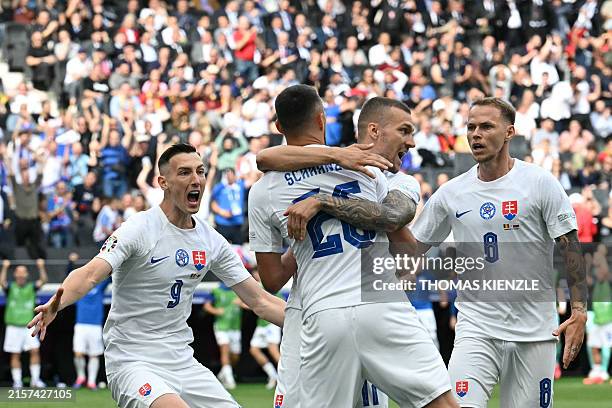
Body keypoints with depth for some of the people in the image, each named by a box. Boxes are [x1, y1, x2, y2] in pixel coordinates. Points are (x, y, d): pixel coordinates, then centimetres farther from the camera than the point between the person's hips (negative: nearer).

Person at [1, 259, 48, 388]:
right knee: (15, 355, 1)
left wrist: (41, 267, -20)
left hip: (29, 326, 1)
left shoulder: (31, 287, 7)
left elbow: (43, 280, -7)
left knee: (35, 351, -8)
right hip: (14, 327, -1)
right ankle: (17, 381, 6)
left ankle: (35, 379, -2)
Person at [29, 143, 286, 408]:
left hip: (183, 363, 7)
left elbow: (259, 301, 11)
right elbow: (91, 273, -26)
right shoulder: (139, 229, -12)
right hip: (132, 363, -7)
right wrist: (55, 305, -45)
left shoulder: (212, 241, 6)